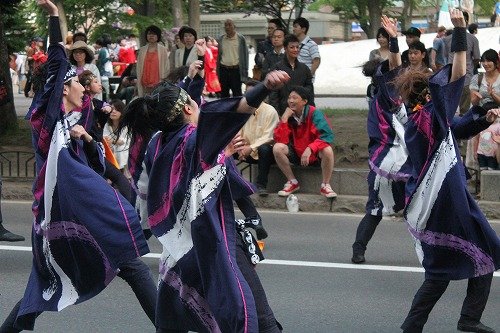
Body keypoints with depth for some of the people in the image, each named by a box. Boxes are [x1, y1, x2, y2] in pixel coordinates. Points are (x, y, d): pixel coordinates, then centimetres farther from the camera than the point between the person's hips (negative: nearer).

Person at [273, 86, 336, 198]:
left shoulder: (314, 113, -17)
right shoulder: (288, 116, -6)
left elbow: (327, 136, -28)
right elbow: (280, 141, -15)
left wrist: (310, 149, -40)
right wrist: (284, 119, -24)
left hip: (315, 154, -3)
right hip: (296, 154, 3)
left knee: (327, 150, -35)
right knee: (277, 148, -23)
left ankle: (325, 186, -15)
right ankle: (292, 183, -7)